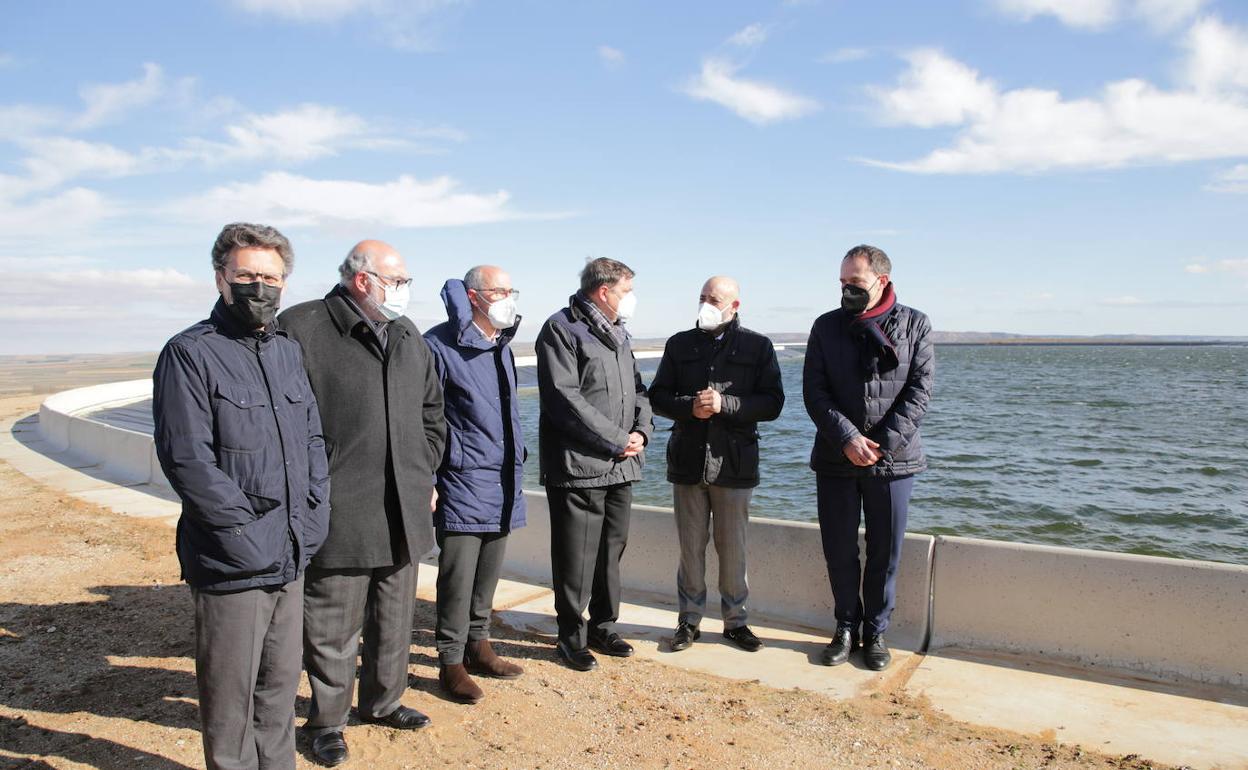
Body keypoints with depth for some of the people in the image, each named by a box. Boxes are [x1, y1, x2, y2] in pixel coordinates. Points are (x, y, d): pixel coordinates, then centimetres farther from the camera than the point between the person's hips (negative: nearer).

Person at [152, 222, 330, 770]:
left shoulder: (288, 352, 11)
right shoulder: (190, 354, -9)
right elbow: (185, 459, -16)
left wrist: (314, 516, 3)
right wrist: (251, 531, -16)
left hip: (290, 559, 6)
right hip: (230, 564, -6)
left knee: (280, 683, 19)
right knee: (231, 696, 6)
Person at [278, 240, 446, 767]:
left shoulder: (409, 337, 12)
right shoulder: (302, 329, -10)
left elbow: (431, 413, 21)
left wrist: (424, 473, 13)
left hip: (404, 513, 7)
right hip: (338, 514, -6)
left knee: (394, 618, 19)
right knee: (333, 625, 7)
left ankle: (382, 701, 39)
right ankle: (326, 719, 27)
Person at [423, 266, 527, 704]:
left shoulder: (501, 345, 13)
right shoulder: (441, 346, -11)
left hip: (502, 484, 7)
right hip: (461, 483, -7)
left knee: (488, 573, 14)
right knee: (458, 576, -2)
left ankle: (478, 645, 30)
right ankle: (451, 663, 12)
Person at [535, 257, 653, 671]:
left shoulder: (618, 333, 18)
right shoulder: (561, 329, -8)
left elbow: (637, 390, 21)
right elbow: (564, 399, -17)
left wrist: (641, 430, 1)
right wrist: (618, 440, -16)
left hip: (620, 467, 8)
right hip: (578, 467, -8)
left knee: (611, 552, 15)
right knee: (576, 559, 1)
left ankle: (603, 627, 30)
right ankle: (572, 637, 17)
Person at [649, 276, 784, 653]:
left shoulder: (758, 346, 2)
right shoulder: (679, 344, 8)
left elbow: (772, 403, -4)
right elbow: (657, 397, 7)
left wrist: (725, 403, -18)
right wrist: (689, 407, -13)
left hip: (734, 462, -1)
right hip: (688, 461, 2)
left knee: (733, 547, 8)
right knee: (691, 546, 9)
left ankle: (735, 619, 23)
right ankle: (690, 619, 22)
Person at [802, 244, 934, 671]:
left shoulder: (915, 325, 2)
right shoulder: (826, 326, 4)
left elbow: (919, 390, -4)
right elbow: (814, 392, -2)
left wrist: (884, 443, -14)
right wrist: (848, 438, -14)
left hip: (893, 459, -1)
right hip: (835, 459, 1)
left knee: (885, 553, 8)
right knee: (839, 550, 9)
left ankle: (876, 631, 24)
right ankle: (847, 626, 27)